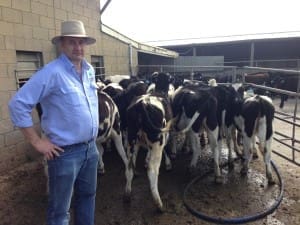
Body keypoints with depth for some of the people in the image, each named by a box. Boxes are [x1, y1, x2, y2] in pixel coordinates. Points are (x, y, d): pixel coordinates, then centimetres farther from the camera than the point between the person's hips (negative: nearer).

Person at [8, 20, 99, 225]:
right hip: (65, 152, -7)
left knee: (87, 195, 24)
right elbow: (18, 104, -18)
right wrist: (37, 141, -15)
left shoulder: (89, 70, 6)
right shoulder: (52, 72, -17)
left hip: (91, 147, 7)